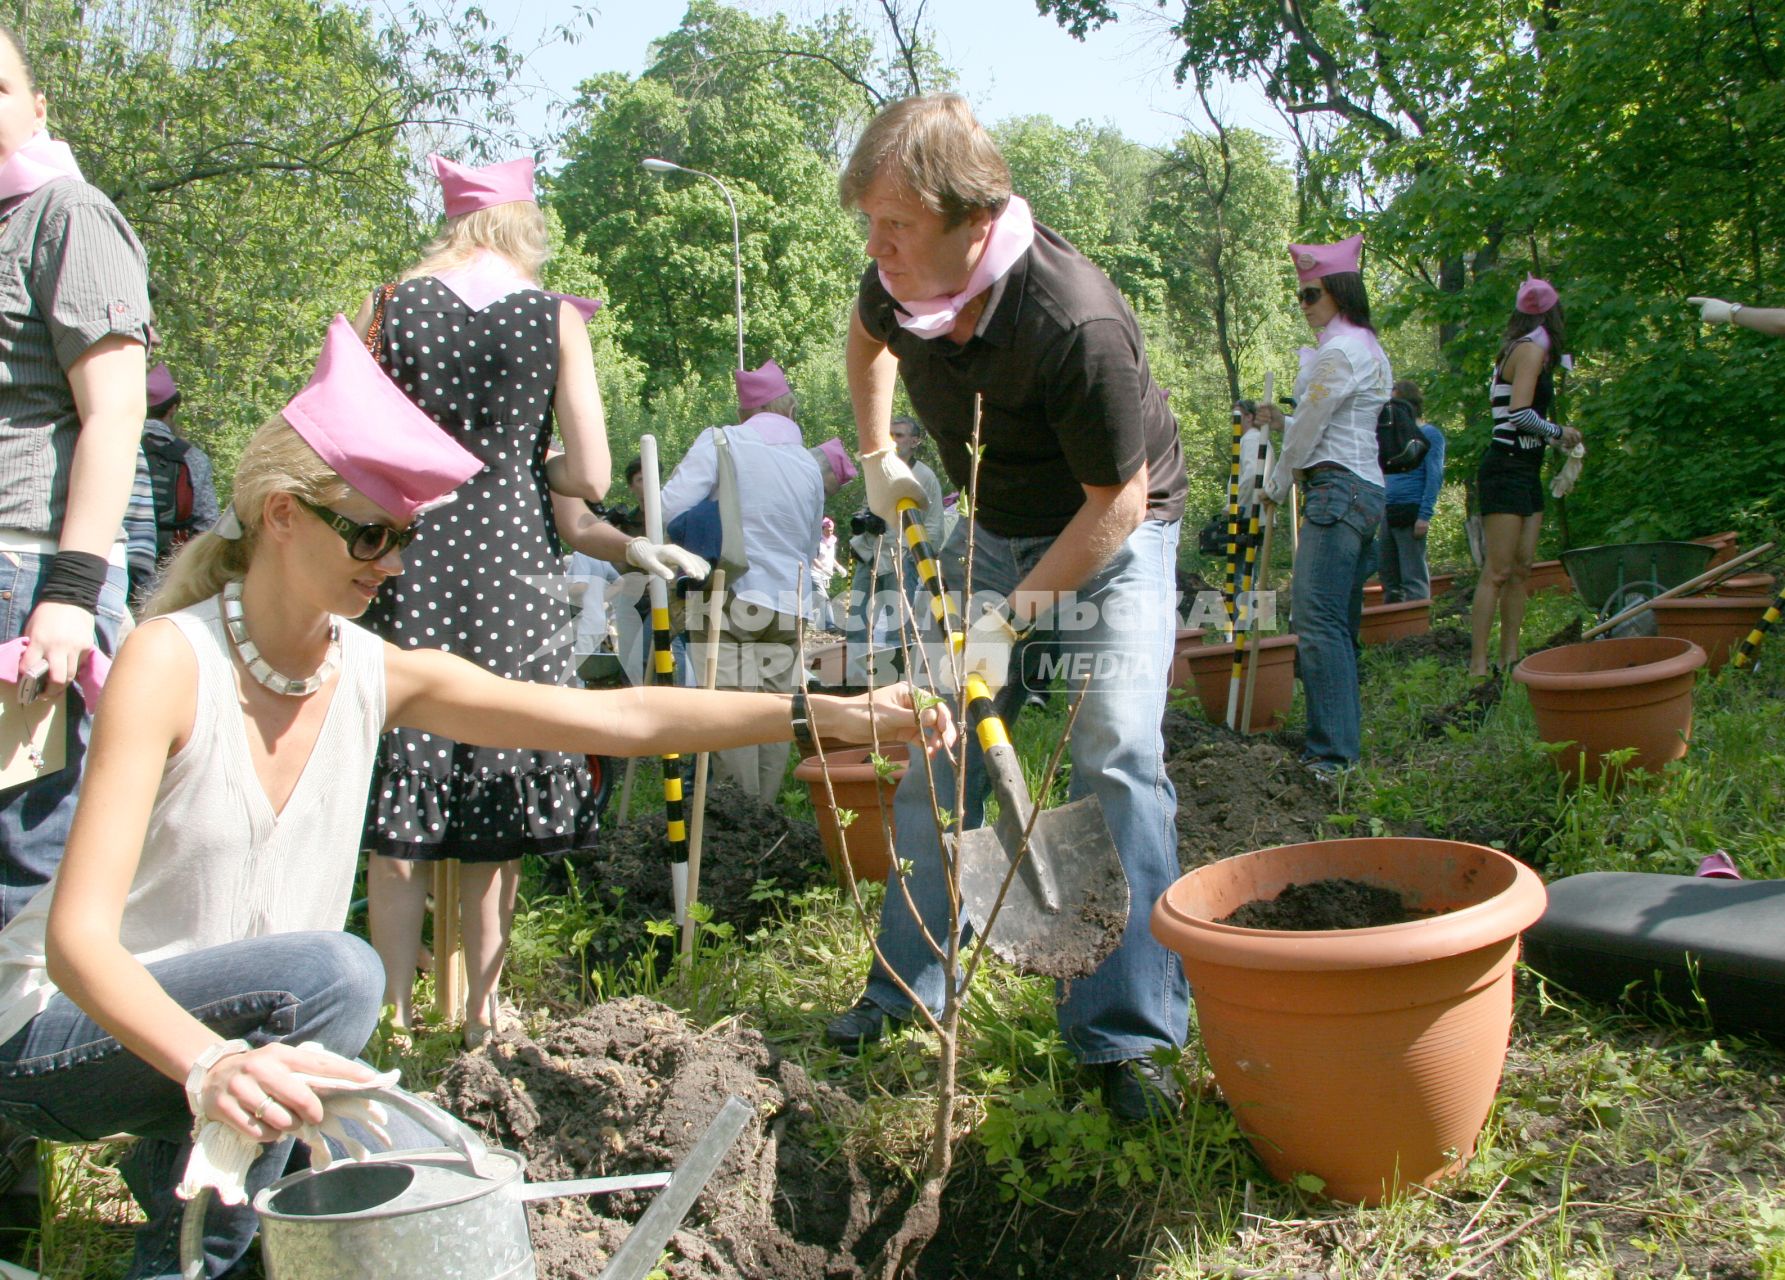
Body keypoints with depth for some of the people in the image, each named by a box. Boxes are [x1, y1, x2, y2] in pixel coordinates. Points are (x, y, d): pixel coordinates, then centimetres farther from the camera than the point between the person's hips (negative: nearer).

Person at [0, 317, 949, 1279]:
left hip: (243, 1035, 6)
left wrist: (828, 715, -19)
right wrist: (210, 1064, -49)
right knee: (332, 971, -30)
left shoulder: (382, 677, -7)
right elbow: (77, 937, -30)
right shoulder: (171, 661, -23)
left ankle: (172, 1155, 15)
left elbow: (619, 719, -11)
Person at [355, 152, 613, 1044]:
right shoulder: (556, 318, -1)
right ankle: (480, 1014, 18)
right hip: (512, 571, -1)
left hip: (406, 569, 1)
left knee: (397, 823, 8)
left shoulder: (388, 308, 2)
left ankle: (395, 1016, 13)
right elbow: (589, 476, -5)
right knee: (494, 830, 9)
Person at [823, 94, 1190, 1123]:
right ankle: (910, 979, 21)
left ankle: (1128, 1033, -6)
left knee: (1118, 760, -15)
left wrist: (1010, 620, -27)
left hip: (1114, 536, -6)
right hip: (992, 529, 6)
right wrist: (878, 460, 9)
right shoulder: (900, 287, -17)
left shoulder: (1078, 324, -36)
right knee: (937, 748, 6)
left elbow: (1117, 502, -26)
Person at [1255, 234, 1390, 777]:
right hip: (1362, 488, 11)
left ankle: (1333, 752, -19)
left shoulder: (1338, 351, -10)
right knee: (1340, 622, 11)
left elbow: (1309, 430, -7)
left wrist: (1278, 483, 6)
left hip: (1336, 488, -11)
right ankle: (1344, 739, 16)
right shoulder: (1367, 349, 22)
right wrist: (1281, 420, 19)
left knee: (1316, 618, -15)